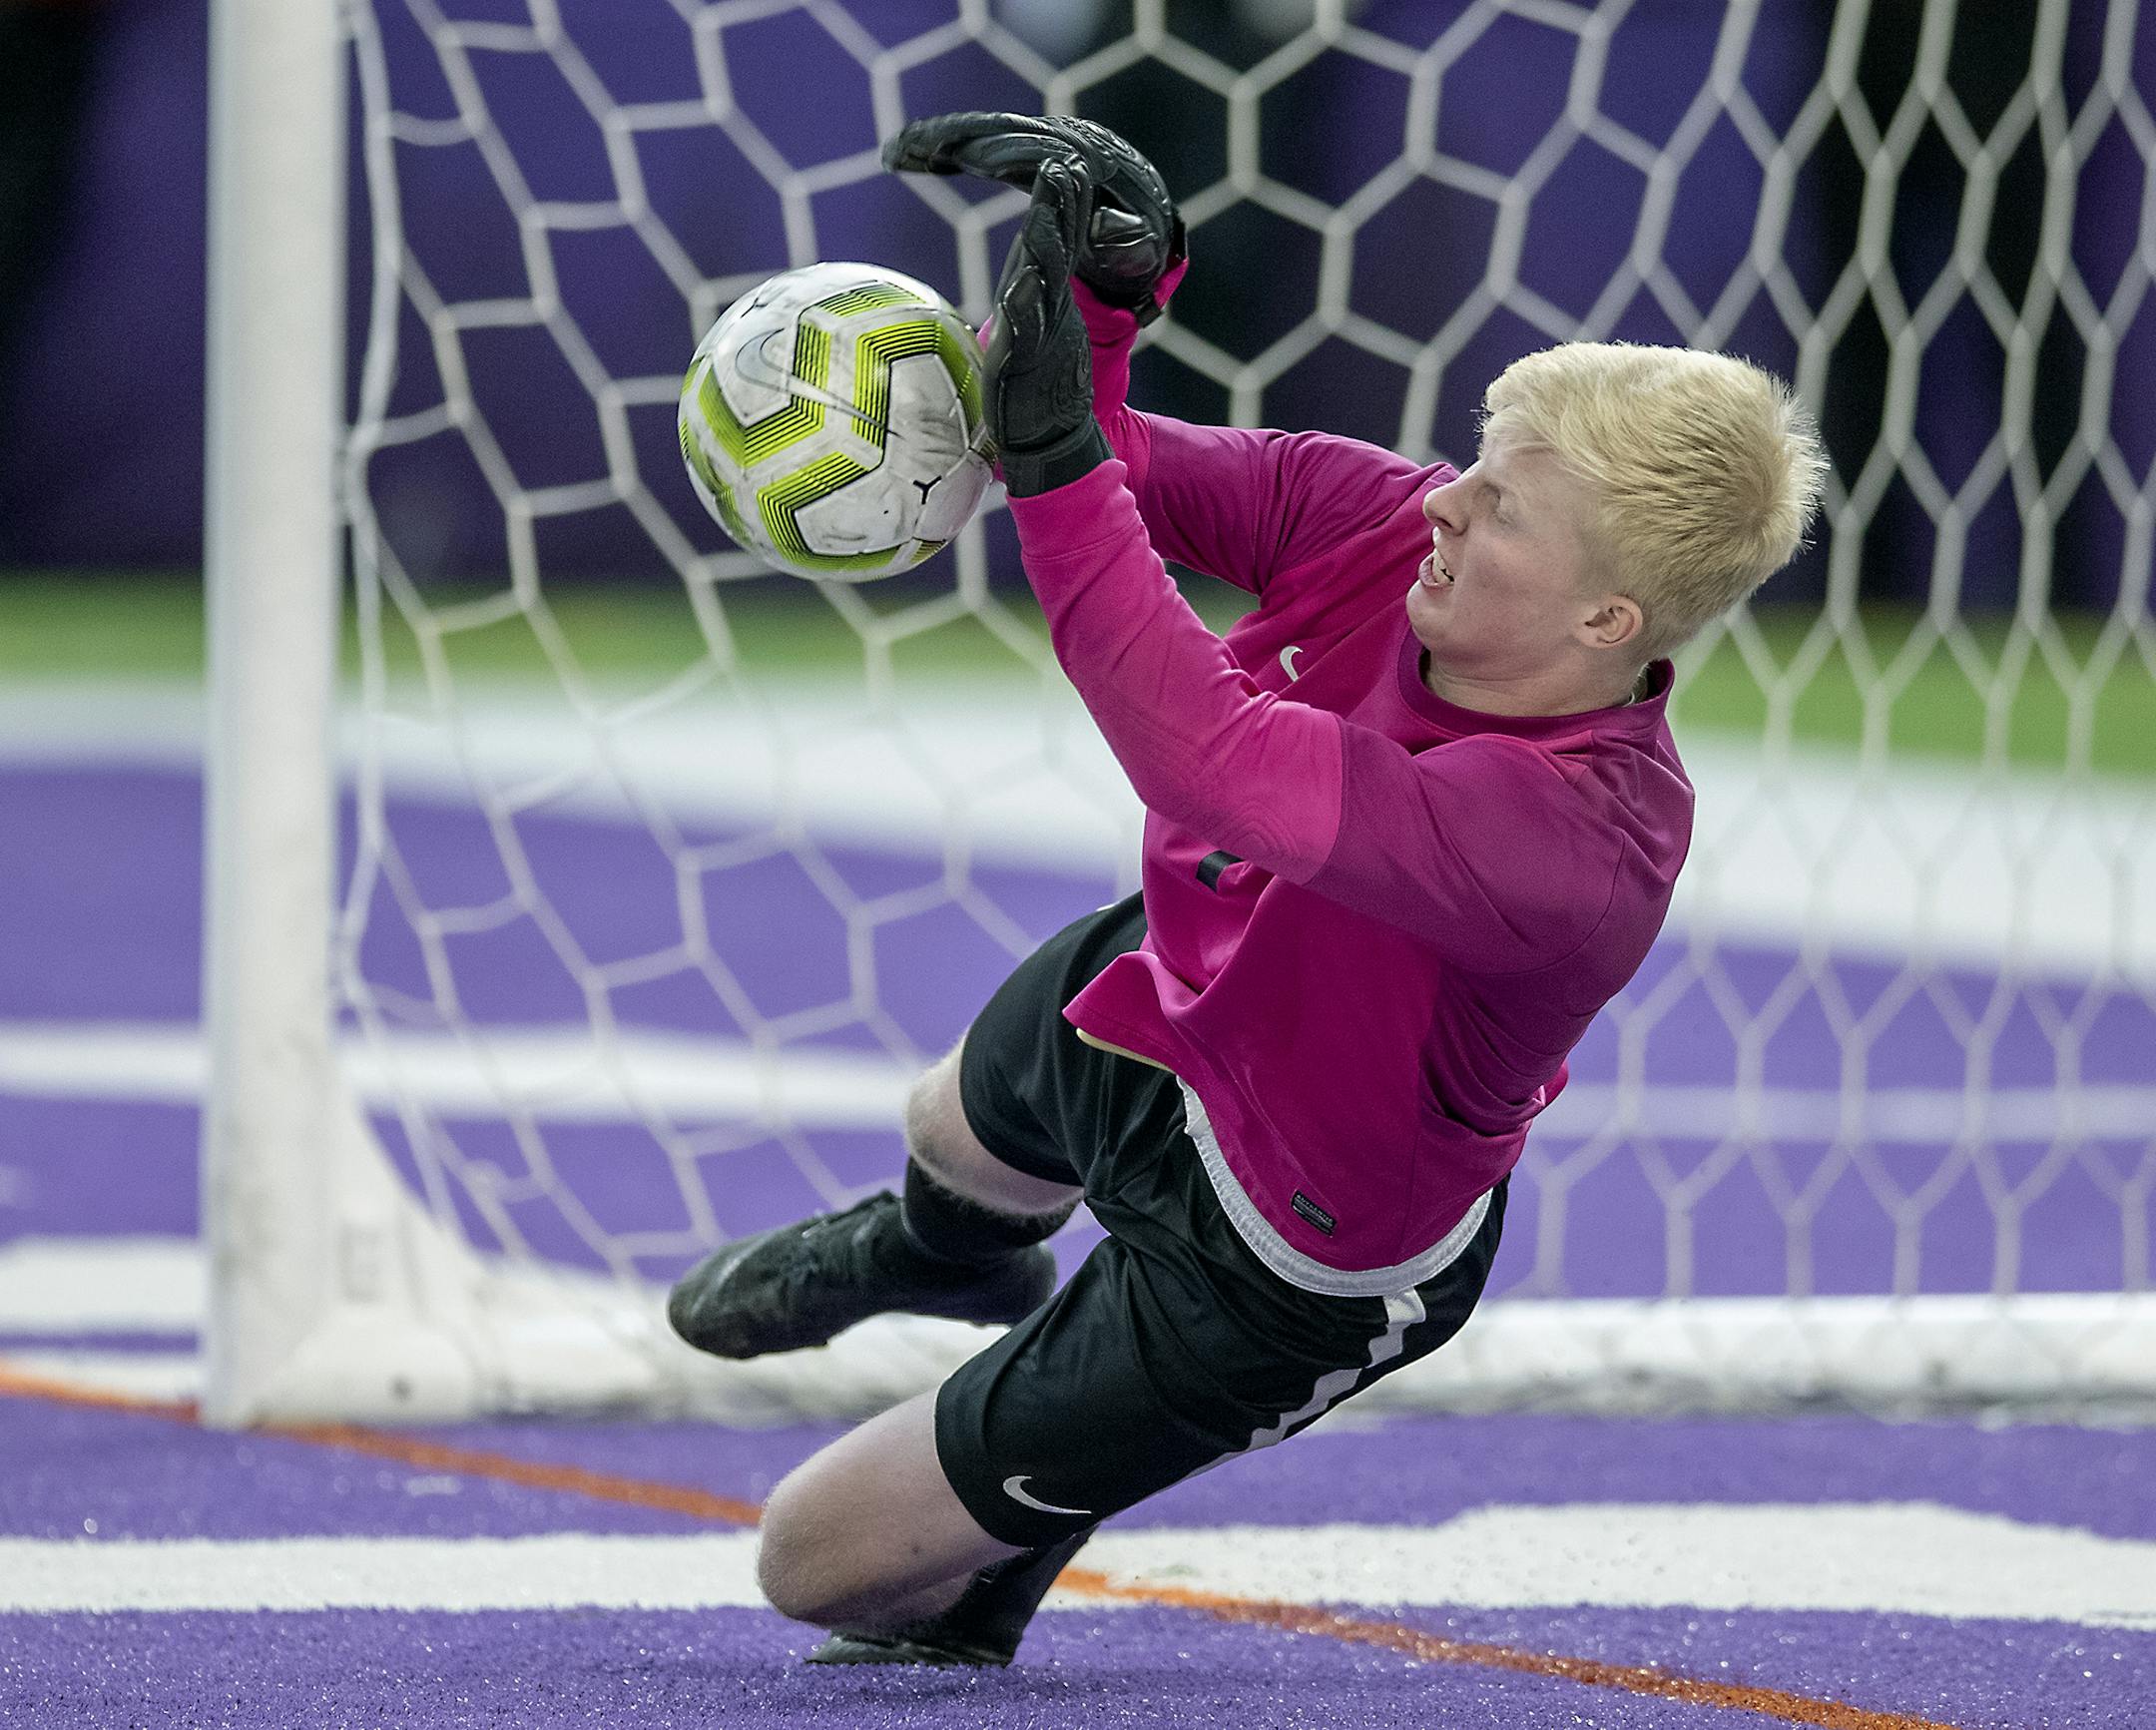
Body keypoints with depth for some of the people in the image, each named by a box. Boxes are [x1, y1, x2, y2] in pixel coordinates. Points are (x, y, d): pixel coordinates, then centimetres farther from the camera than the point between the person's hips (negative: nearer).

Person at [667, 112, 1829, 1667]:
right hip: (1164, 1002, 7)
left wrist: (1059, 463, -56)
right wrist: (1103, 285, -36)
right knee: (960, 1137, 42)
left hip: (1278, 1282, -6)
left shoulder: (1580, 835, -46)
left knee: (819, 1564, 8)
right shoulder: (1391, 524, -25)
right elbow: (1113, 472, -15)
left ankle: (996, 1570, 43)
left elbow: (1219, 769, -57)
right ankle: (921, 1255, 79)